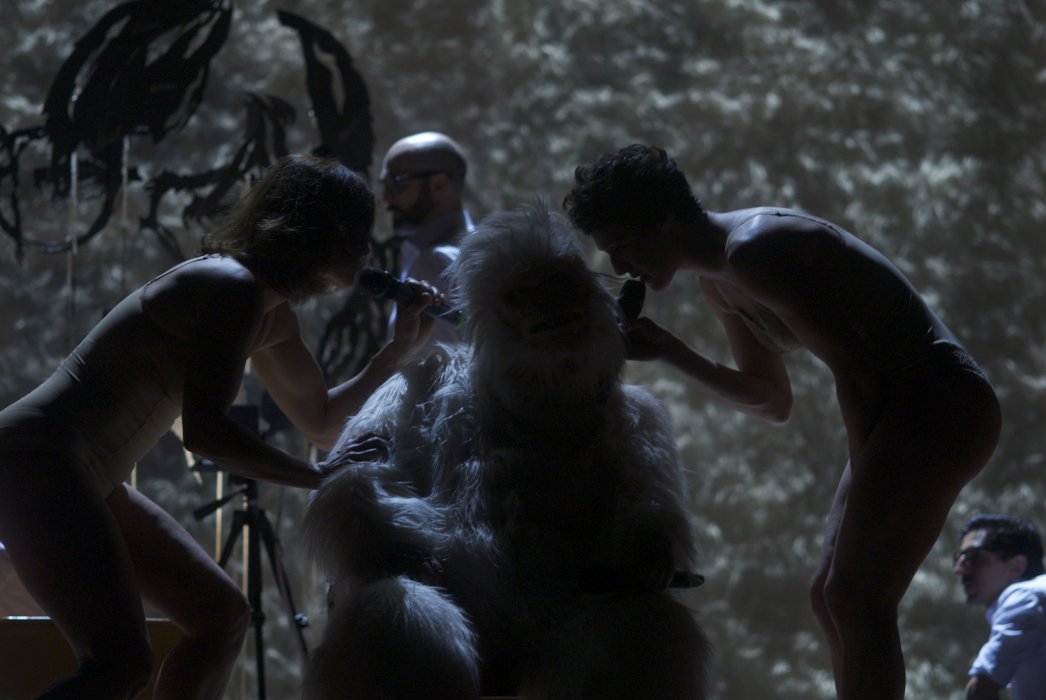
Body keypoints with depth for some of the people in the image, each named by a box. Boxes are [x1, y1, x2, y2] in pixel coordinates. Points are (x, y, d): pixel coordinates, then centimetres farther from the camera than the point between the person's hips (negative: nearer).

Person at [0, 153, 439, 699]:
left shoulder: (273, 318, 15)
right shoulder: (233, 287, -16)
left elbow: (320, 423, 25)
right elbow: (204, 430, -24)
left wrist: (397, 351, 16)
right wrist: (322, 480, -19)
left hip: (85, 480, 11)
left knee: (223, 617, 13)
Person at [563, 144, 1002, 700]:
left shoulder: (751, 252, -18)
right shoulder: (719, 281, 15)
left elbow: (854, 368, -20)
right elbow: (772, 401, 24)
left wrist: (865, 481, -12)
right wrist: (670, 352, 13)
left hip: (938, 407, -11)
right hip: (909, 413, 11)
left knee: (855, 599, -14)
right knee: (833, 597, 10)